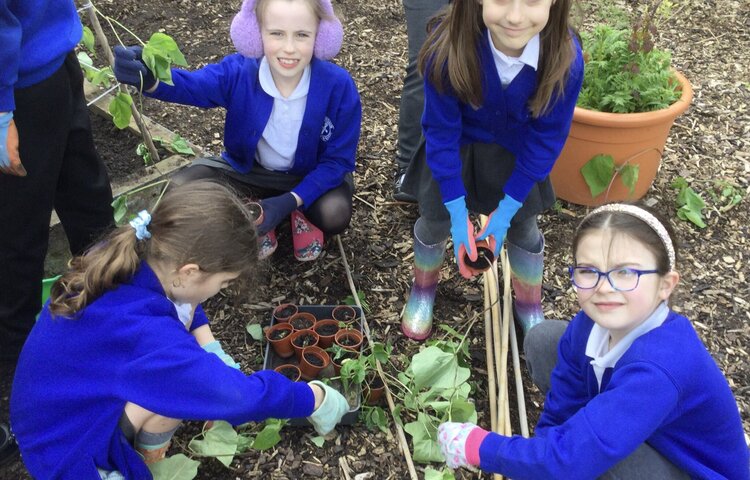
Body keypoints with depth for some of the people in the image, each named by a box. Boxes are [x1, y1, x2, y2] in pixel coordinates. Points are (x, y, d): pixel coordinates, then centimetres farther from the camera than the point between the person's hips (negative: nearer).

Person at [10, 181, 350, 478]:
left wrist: (215, 356, -3)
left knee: (184, 311, -2)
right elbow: (239, 396, -32)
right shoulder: (142, 330, -38)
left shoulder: (128, 260, -15)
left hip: (64, 400, 8)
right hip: (66, 445, -7)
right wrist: (314, 398, -17)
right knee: (184, 383, -27)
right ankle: (150, 451, 4)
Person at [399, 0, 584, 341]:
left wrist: (507, 208, -15)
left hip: (517, 151, 1)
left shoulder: (566, 58, -34)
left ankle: (529, 305, 40)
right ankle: (423, 289, 42)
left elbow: (547, 137, -18)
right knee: (436, 219, 9)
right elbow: (441, 130, -24)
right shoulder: (449, 46, -37)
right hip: (455, 146, 0)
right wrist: (457, 212, -20)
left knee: (523, 225, 11)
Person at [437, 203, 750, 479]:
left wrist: (476, 446, -29)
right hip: (647, 439, 7)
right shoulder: (589, 327, -17)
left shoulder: (656, 369, -39)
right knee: (545, 339, 0)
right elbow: (555, 420, -7)